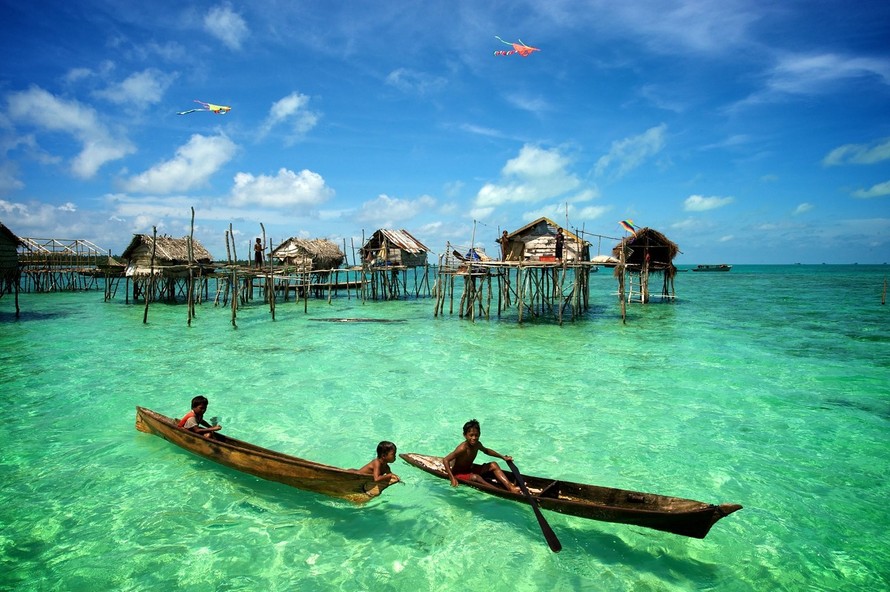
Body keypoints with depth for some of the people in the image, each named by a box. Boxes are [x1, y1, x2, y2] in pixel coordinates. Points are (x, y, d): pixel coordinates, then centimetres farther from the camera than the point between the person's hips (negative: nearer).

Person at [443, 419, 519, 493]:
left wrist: (503, 457, 15)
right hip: (458, 473, -8)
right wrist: (452, 478, -39)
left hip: (470, 469, 9)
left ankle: (511, 487, -16)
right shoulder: (463, 448, -31)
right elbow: (445, 460, -33)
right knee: (475, 477, -36)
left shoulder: (477, 445, -6)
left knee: (493, 465, -2)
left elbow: (486, 451, 17)